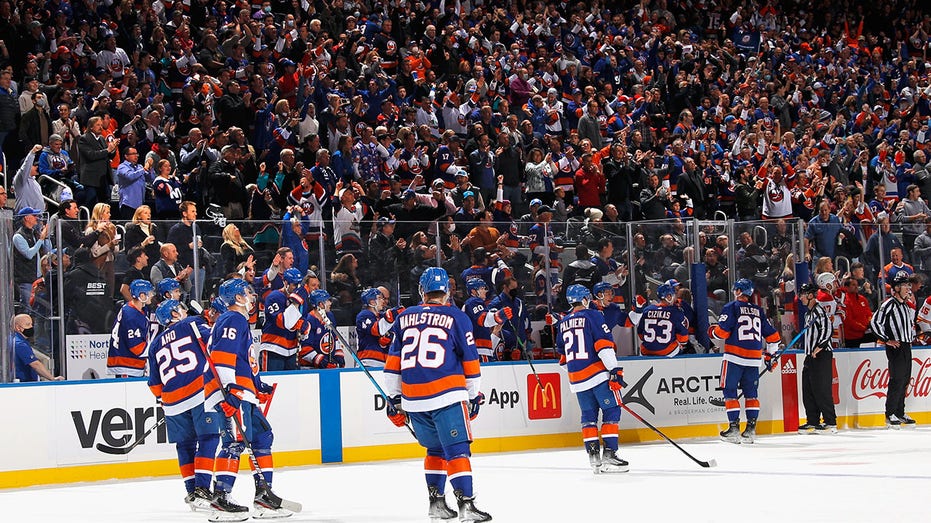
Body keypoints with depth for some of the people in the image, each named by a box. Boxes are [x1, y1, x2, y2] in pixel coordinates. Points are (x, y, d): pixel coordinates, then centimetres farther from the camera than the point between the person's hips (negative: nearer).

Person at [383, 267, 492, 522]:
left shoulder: (404, 318, 13)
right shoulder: (456, 318, 3)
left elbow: (393, 362, 13)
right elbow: (470, 360, 4)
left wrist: (394, 398, 19)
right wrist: (474, 396, 14)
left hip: (413, 399, 4)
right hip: (447, 395, -4)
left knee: (436, 448, 21)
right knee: (457, 450, -5)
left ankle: (436, 502, 19)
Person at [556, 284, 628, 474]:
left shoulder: (563, 323, 15)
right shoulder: (592, 316, -5)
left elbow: (562, 354, 24)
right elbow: (604, 344, -14)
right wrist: (615, 370, -16)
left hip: (576, 379, 6)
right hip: (598, 373, -6)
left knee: (589, 415, 11)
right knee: (611, 411, -1)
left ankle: (593, 455, 5)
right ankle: (609, 455, -9)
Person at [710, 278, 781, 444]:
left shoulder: (731, 308, -3)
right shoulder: (759, 311, 13)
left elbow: (723, 331, -10)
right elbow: (772, 335, 16)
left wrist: (712, 331, 12)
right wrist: (770, 354, 29)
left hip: (734, 356, -5)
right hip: (754, 359, 5)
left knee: (730, 391, 2)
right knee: (751, 393, 10)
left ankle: (734, 427, -4)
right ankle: (751, 428, 5)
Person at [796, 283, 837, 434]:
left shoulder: (818, 310, -9)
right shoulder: (809, 313, 22)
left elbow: (827, 328, -22)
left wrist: (819, 346, -26)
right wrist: (807, 351, 25)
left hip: (822, 355, -10)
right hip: (811, 356, 10)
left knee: (821, 390, -11)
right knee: (808, 390, 9)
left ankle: (831, 423, -9)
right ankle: (813, 422, 13)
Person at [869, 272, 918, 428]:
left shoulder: (906, 305, 17)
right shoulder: (889, 304, -11)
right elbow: (875, 322, -16)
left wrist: (911, 338, 18)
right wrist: (887, 340, -14)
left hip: (906, 347, 9)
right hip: (895, 347, -9)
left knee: (905, 380, 10)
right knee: (897, 380, -11)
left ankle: (900, 412, 18)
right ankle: (890, 415, -7)